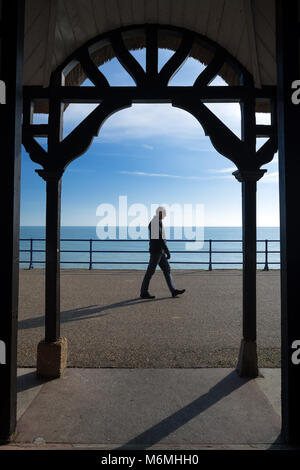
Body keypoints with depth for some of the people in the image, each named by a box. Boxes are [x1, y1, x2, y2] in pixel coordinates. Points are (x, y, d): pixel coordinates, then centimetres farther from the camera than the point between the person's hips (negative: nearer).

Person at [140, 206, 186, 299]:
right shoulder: (158, 222, -16)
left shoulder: (152, 222, 17)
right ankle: (144, 292, 7)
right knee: (150, 271, -3)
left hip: (159, 251, 10)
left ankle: (173, 290, 12)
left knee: (167, 269, 9)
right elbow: (160, 238, -22)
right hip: (157, 250, -10)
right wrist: (167, 251, -20)